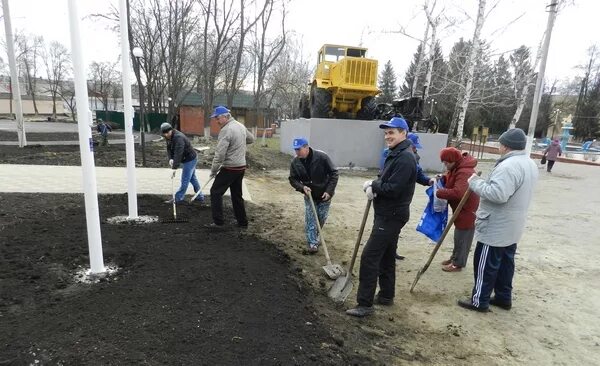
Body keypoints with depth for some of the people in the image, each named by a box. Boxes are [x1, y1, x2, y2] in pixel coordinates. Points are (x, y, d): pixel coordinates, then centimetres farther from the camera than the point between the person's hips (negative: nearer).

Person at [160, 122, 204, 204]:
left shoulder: (178, 137, -29)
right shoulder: (169, 137, 2)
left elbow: (178, 153, -35)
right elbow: (169, 149, 5)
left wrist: (174, 167, -38)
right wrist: (170, 158, -15)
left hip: (190, 160, -11)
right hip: (190, 159, 11)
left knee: (185, 180, -2)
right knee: (193, 178, 18)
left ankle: (178, 198, 6)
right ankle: (200, 197, 28)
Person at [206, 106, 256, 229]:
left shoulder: (226, 130, -17)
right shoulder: (241, 126, 8)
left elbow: (220, 154, -20)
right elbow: (251, 139, 25)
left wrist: (213, 170, -11)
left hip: (229, 168, -8)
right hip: (241, 167, 8)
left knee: (215, 192, 2)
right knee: (237, 195, 16)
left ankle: (218, 222, 3)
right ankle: (242, 222, 21)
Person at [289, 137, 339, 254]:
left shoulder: (321, 157, -23)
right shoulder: (295, 162, -12)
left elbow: (333, 173, -16)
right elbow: (293, 179, -1)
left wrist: (329, 191, -21)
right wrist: (302, 187, -21)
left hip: (324, 195, -2)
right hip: (309, 196, 2)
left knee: (321, 218, 10)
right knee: (310, 220, -2)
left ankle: (314, 237, 34)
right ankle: (313, 243, 8)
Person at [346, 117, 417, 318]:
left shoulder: (405, 158, -20)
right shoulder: (396, 154, 14)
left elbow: (393, 189, -26)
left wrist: (373, 185, -10)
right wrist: (374, 184, -6)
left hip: (391, 216, -11)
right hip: (388, 214, 11)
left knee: (369, 257, -9)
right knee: (386, 256, 18)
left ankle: (365, 304, -1)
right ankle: (386, 295, 32)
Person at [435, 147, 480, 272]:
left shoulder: (464, 172, -28)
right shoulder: (457, 168, 5)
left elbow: (458, 192, -39)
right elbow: (450, 180, 20)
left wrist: (439, 193, -29)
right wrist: (442, 178, -2)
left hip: (467, 210, -10)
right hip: (461, 209, 10)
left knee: (462, 238, 2)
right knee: (458, 236, 21)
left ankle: (458, 264, 14)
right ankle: (455, 258, 34)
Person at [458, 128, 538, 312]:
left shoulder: (509, 166, -25)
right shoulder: (530, 164, 10)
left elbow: (497, 194, -34)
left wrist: (476, 182, -21)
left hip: (495, 228, -10)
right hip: (512, 227, 10)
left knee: (486, 265, 2)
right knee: (505, 263, 19)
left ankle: (480, 301, 13)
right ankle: (504, 297, 32)